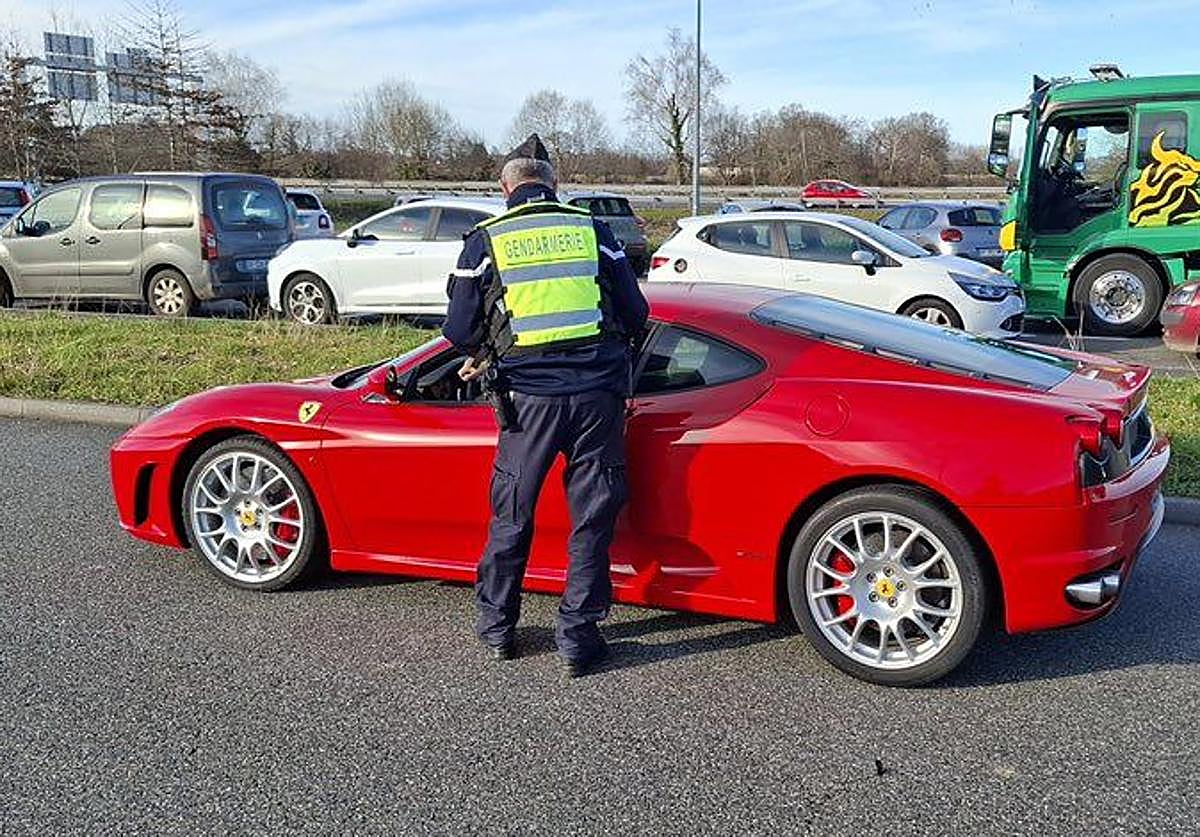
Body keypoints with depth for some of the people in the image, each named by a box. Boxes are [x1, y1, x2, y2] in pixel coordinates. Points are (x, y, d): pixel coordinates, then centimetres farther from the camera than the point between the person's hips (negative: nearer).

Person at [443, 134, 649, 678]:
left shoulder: (486, 240, 4)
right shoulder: (592, 230, 7)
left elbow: (459, 329, 4)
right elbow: (636, 313, 8)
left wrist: (484, 357, 25)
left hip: (529, 395, 0)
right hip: (598, 392, 1)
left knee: (511, 515, 16)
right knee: (592, 518, 10)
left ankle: (496, 627, 28)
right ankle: (578, 637, 14)